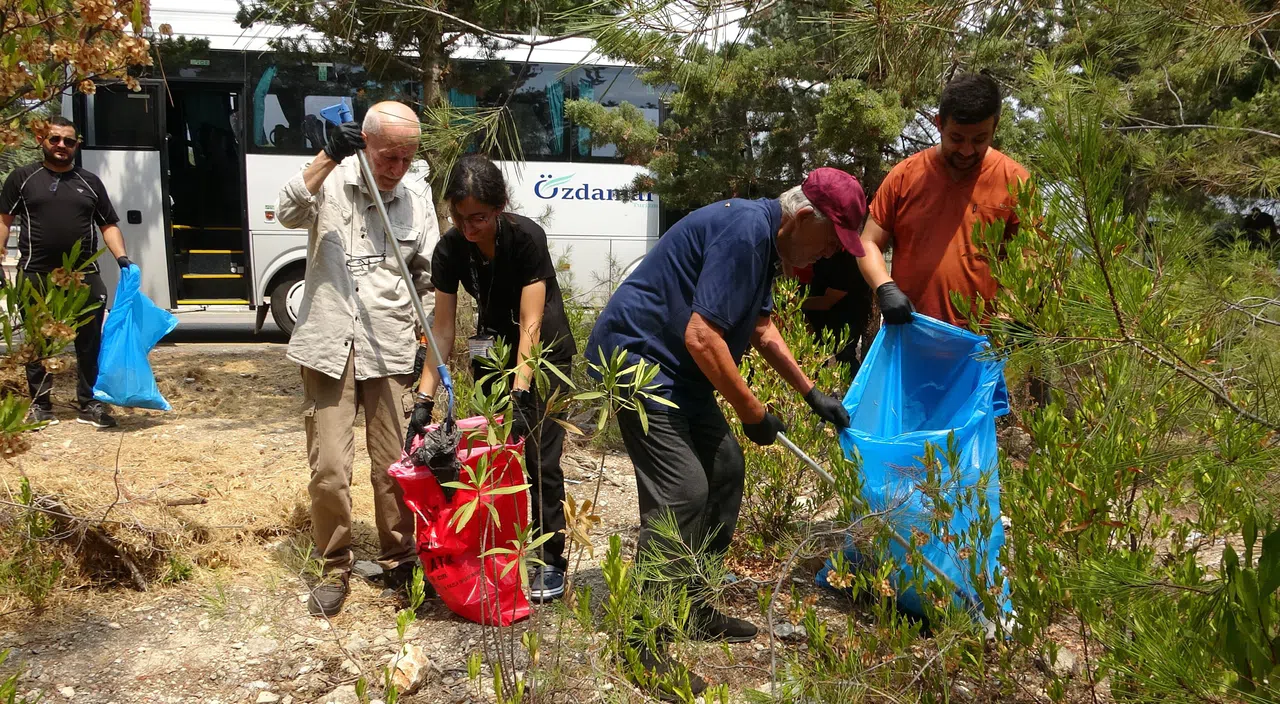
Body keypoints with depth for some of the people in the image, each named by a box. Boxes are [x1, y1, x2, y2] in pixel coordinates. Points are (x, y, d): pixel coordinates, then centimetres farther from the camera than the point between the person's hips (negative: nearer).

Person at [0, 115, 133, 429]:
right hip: (36, 275, -1)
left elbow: (108, 225, 11)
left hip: (85, 275, 1)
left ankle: (90, 403, 13)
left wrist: (121, 256, -5)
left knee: (90, 342, 4)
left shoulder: (90, 182, 12)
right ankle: (40, 405, 17)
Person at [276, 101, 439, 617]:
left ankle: (398, 561, 25)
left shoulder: (417, 191, 5)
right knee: (328, 468, 1)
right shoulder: (331, 179, 0)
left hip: (390, 350, 2)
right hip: (328, 346, -1)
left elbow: (429, 271, 11)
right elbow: (288, 213, -19)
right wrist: (329, 155, -23)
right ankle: (334, 569, 19)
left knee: (395, 467, 7)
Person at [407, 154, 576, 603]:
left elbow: (531, 323, -31)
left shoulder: (527, 238, -28)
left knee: (540, 457, -8)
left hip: (545, 351, -4)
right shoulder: (450, 250, -15)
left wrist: (520, 395, -38)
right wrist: (424, 399, -20)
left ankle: (551, 562, 2)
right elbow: (442, 328, -13)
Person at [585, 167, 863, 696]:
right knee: (682, 490, -16)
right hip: (637, 357, -11)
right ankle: (645, 641, -6)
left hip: (674, 367, 11)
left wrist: (813, 395, 22)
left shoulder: (762, 237, 12)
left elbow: (762, 329, 23)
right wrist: (752, 412, -15)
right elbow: (702, 337, -26)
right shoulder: (746, 231, -21)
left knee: (724, 469, 11)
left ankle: (693, 609, 21)